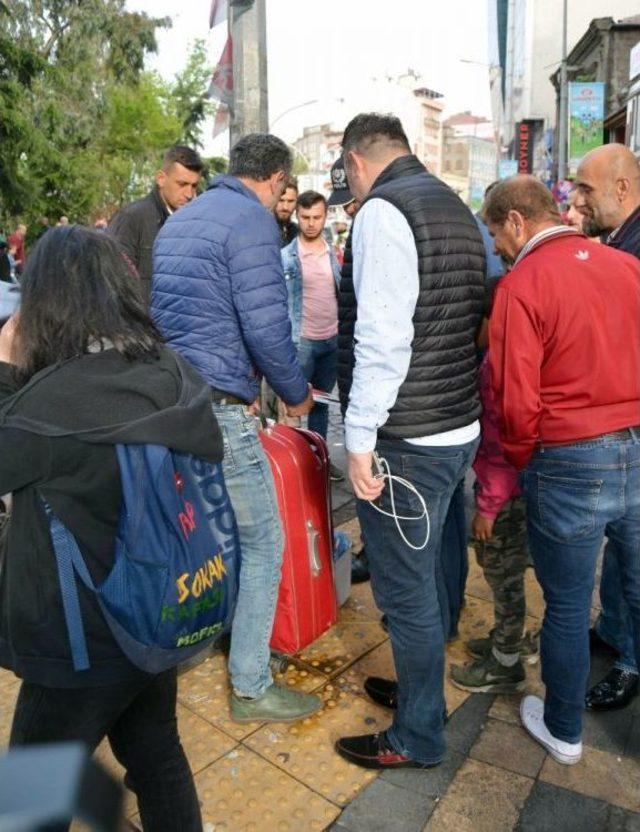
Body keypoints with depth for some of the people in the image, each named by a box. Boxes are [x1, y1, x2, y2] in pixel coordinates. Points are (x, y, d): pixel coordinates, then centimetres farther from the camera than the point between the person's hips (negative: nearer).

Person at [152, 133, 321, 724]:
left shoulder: (179, 220, 18)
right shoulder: (253, 220, -10)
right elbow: (267, 325, -17)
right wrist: (297, 393, 0)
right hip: (217, 406, -9)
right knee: (262, 543, 3)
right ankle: (251, 688, 14)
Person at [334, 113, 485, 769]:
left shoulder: (382, 210, -13)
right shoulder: (456, 210, 15)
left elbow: (382, 336, -23)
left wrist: (360, 436, -18)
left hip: (407, 440, -10)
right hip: (458, 427, 10)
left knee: (404, 589, 5)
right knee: (426, 572, 22)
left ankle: (417, 737, 24)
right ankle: (419, 689, 42)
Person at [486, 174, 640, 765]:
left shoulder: (522, 285, -12)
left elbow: (517, 400, -15)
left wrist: (519, 461, 3)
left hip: (570, 465, -5)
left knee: (567, 607, 13)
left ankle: (564, 731, 34)